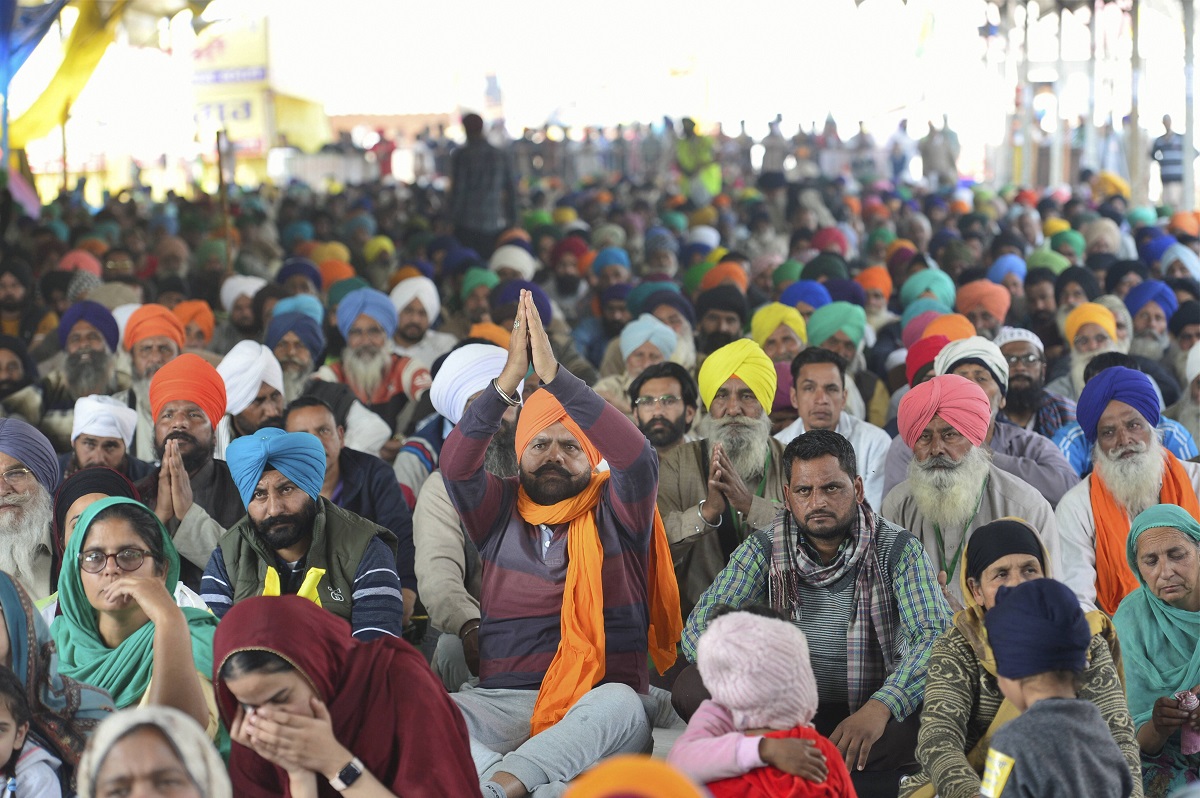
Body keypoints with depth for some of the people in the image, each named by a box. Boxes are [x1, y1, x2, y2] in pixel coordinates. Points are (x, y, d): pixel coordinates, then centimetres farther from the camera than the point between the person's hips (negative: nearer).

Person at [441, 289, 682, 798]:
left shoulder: (615, 513, 9)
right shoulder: (501, 512, 17)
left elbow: (638, 459, -12)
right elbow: (455, 465, -3)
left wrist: (553, 375, -17)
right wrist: (509, 379, -15)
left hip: (598, 704, -2)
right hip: (504, 704, 2)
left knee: (618, 702, -38)